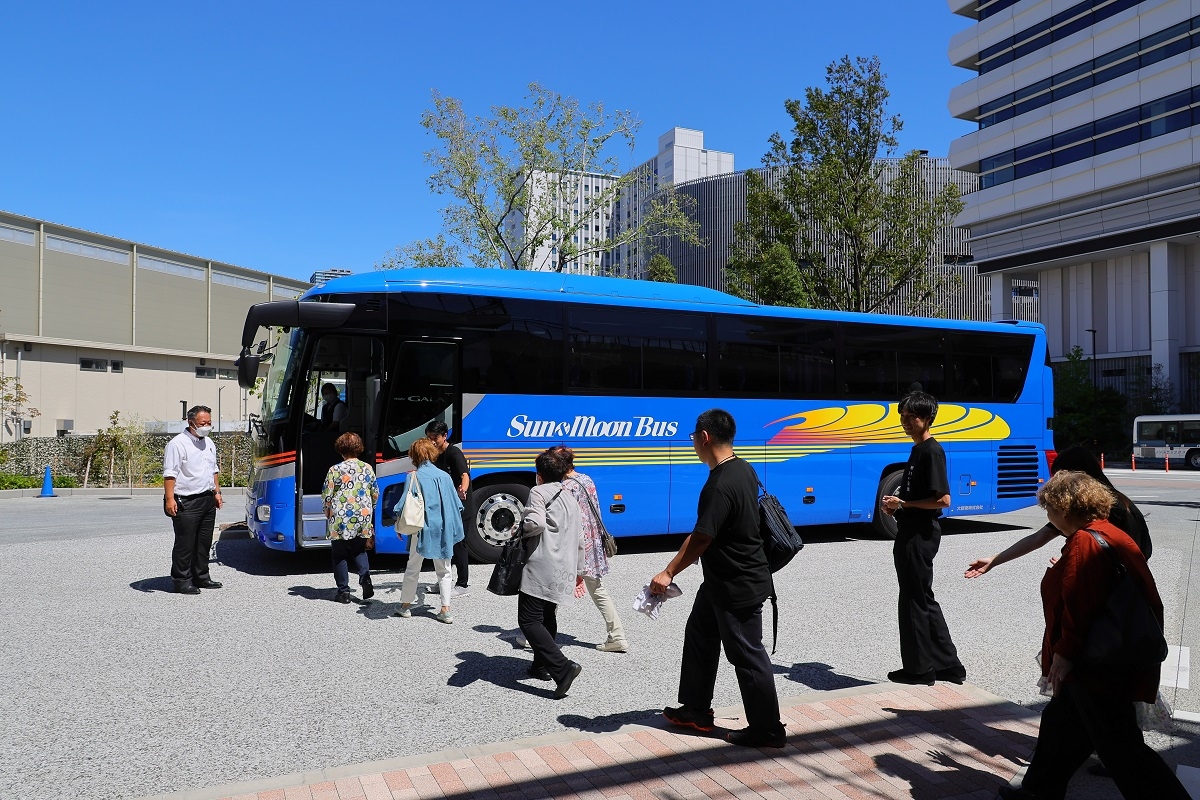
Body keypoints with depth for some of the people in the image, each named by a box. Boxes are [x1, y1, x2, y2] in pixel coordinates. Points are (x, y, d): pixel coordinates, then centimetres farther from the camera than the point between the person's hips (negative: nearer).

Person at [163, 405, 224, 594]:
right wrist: (169, 499, -20)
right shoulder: (178, 444, -10)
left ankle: (201, 577, 23)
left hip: (208, 500, 8)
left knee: (204, 542, 13)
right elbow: (170, 473, -14)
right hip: (187, 502, -8)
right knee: (185, 543, -3)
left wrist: (217, 491, 21)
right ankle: (182, 581, 6)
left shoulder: (209, 443, 16)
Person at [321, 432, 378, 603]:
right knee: (359, 550, 18)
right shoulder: (367, 468, 3)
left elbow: (326, 496, -5)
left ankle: (343, 591, 9)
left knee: (340, 554, 8)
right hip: (363, 517, 3)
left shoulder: (335, 470, -8)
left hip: (340, 519, -3)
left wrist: (328, 511, 14)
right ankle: (365, 578, -6)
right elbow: (375, 494, 9)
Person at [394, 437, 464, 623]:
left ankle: (406, 606, 22)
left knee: (413, 568, 13)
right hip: (443, 530, 3)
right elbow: (456, 505, 6)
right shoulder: (444, 476, 3)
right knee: (444, 570, 11)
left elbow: (405, 505, -10)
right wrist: (454, 528, 18)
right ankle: (445, 610, 7)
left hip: (421, 529, -3)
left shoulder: (415, 476, -9)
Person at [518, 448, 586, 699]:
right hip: (564, 570, 8)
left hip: (541, 567, -8)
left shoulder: (538, 492, -3)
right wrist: (578, 571, 30)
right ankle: (541, 666, 26)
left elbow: (536, 523, -21)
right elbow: (579, 540, 22)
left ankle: (562, 667, -20)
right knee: (547, 617, 20)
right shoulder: (571, 499, 21)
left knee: (529, 620, -9)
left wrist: (521, 530, 0)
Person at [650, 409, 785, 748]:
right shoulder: (744, 469, 2)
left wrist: (668, 574, -13)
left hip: (737, 587, -10)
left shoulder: (721, 485, -28)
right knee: (699, 635, 19)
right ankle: (696, 710, 32)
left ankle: (767, 729, 18)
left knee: (747, 655, 3)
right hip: (722, 580, 10)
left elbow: (700, 539, -24)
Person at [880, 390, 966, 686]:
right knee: (923, 600, 15)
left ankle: (919, 668, 12)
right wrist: (896, 505, 6)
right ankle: (948, 664, 24)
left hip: (920, 535, -10)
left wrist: (903, 503, -15)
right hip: (911, 534, 10)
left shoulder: (931, 451, -16)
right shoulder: (918, 449, 14)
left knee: (914, 601, 0)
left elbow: (942, 500, -22)